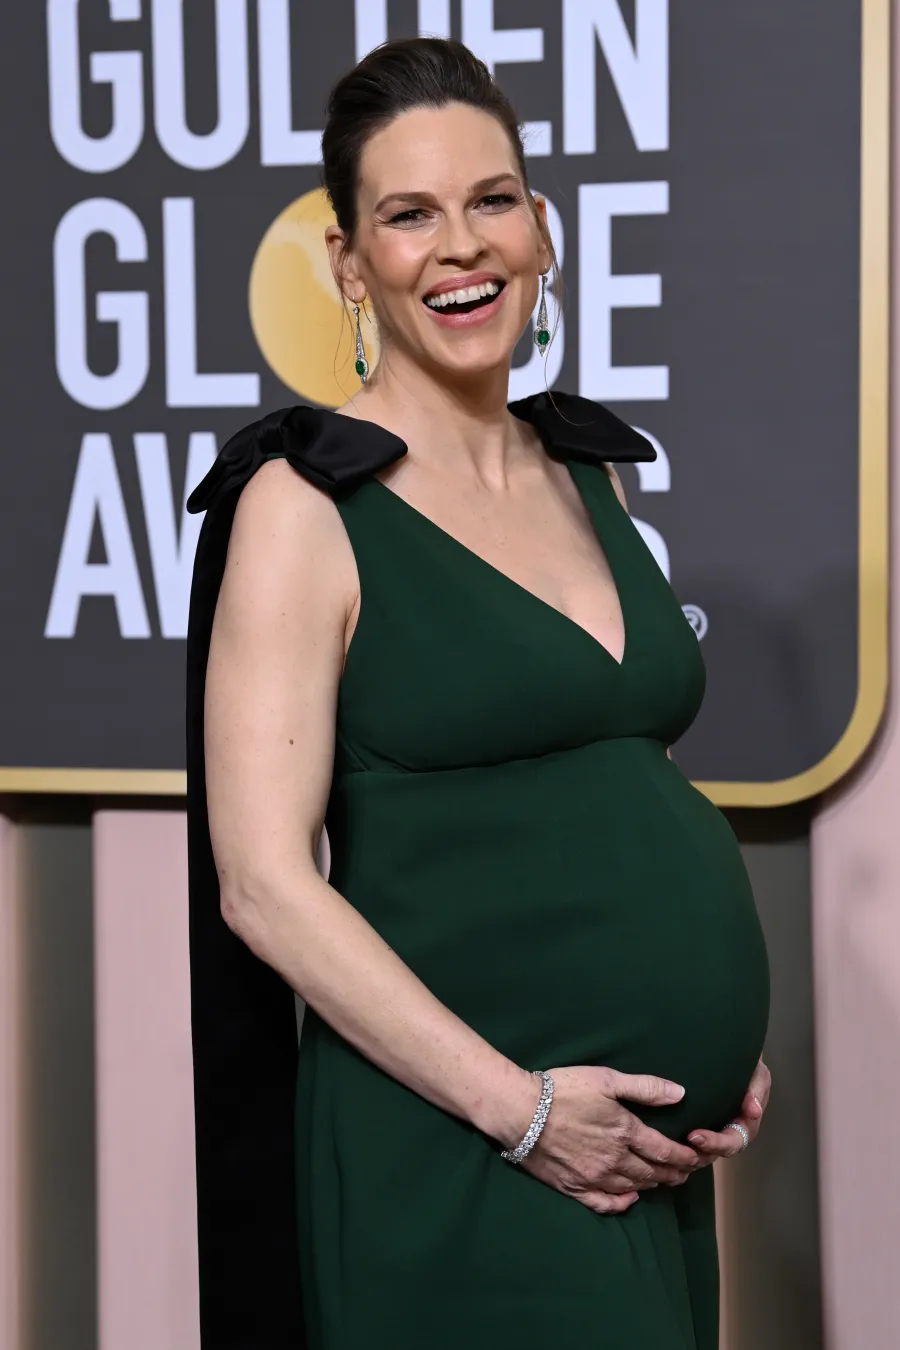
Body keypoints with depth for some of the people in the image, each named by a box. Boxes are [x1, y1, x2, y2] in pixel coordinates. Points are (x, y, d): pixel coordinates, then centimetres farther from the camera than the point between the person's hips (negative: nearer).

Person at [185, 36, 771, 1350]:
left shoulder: (587, 471, 11)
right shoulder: (309, 504, -8)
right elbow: (263, 883, -15)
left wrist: (729, 1045, 6)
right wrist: (521, 1107, -17)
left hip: (654, 1151, 6)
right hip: (458, 1161, -6)